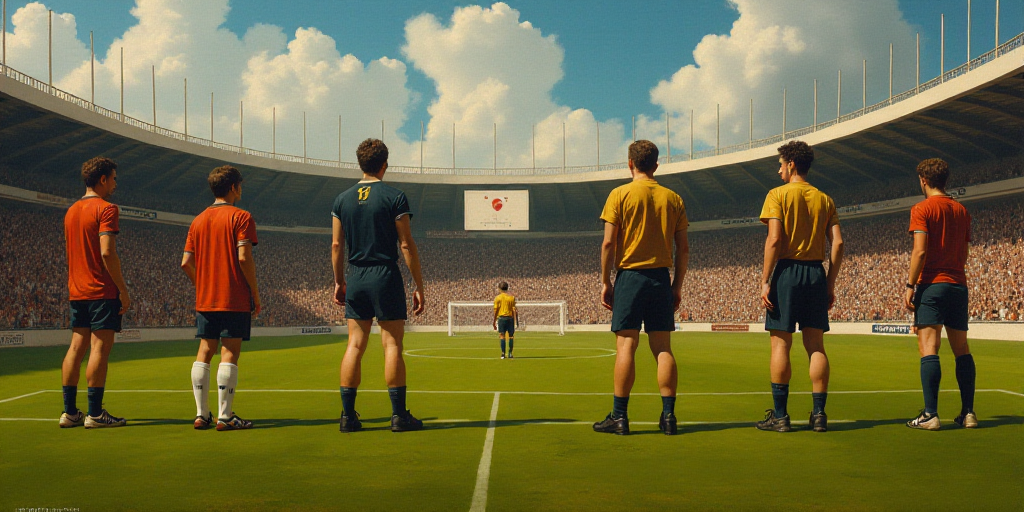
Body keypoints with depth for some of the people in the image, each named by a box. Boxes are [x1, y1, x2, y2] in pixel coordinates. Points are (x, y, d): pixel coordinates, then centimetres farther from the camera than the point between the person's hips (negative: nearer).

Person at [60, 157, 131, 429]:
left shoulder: (71, 211, 16)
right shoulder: (105, 209, -10)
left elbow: (71, 253, 20)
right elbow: (107, 253, -19)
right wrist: (124, 290, -15)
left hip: (77, 291, 8)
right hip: (103, 292, -8)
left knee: (76, 348, 8)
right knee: (100, 348, -6)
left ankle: (69, 411, 11)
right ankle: (95, 413, -4)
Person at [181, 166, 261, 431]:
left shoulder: (198, 220, 12)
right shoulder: (240, 217, -6)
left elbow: (186, 263, 9)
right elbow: (244, 258, -14)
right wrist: (256, 295, -7)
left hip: (204, 300, 6)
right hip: (235, 300, -6)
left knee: (204, 353, 8)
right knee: (229, 353, -4)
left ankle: (201, 414, 10)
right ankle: (225, 416, -5)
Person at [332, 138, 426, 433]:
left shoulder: (342, 200, 7)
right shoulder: (395, 198, -5)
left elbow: (337, 245, 8)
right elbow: (407, 245, -7)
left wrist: (339, 282, 18)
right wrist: (419, 286, -3)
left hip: (356, 280, 4)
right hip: (386, 277, -4)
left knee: (355, 346, 7)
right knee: (392, 345, -1)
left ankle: (348, 415, 8)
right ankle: (399, 415, 2)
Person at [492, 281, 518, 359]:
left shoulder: (497, 298, 1)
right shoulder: (511, 297, 4)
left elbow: (496, 311, -1)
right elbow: (514, 310, -1)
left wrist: (494, 322, 5)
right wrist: (516, 321, 1)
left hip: (501, 318, -1)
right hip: (510, 318, 1)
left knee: (502, 336, 0)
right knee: (511, 336, 8)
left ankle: (503, 354, -6)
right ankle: (510, 353, 8)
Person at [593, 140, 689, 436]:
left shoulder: (620, 195, -2)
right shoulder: (672, 198, 8)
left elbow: (609, 242, -6)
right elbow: (683, 248, 7)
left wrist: (606, 281, 0)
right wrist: (677, 286, 14)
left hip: (630, 276, -3)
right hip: (661, 278, 3)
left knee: (626, 346, -2)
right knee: (663, 348, 6)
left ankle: (619, 417, 0)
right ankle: (668, 416, 6)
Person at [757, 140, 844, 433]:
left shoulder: (778, 195, -2)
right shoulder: (824, 199, 12)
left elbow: (774, 240, -11)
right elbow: (837, 243, 6)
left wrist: (765, 281, -10)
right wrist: (830, 284, 11)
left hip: (787, 271, -4)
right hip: (816, 273, 5)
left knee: (780, 344, -2)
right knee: (816, 346, 6)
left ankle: (780, 415, -1)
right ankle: (819, 414, 6)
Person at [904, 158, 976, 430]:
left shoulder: (922, 209, -5)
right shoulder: (961, 210, 14)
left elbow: (920, 251, -13)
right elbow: (964, 253, 17)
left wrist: (910, 285, -10)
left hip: (932, 285, -6)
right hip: (959, 285, 6)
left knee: (929, 349, -8)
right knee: (962, 349, 10)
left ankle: (930, 414, -13)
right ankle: (968, 413, 11)